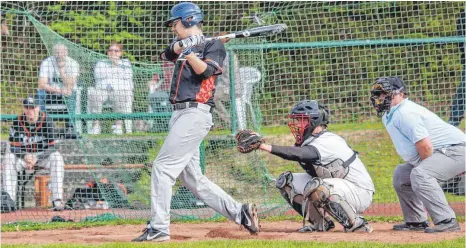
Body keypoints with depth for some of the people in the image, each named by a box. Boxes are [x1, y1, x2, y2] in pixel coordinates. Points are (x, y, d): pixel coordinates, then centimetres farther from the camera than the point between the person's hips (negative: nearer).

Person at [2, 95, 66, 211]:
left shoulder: (46, 122, -13)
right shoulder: (18, 123, -9)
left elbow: (51, 147, -16)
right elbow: (14, 147, -10)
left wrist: (36, 158, -31)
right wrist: (25, 156, -31)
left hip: (42, 157, -1)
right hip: (23, 156, 1)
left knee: (56, 157, -30)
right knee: (8, 158, -25)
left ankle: (58, 200, -34)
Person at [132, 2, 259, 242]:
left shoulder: (213, 45, -1)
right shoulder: (182, 45, 21)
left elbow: (204, 71, -15)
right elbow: (166, 54, 2)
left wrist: (188, 50, -19)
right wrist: (182, 45, -15)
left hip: (195, 113, -9)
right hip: (179, 114, 9)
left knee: (162, 167, -14)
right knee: (192, 178, 8)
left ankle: (158, 228, -15)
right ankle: (240, 212, 12)